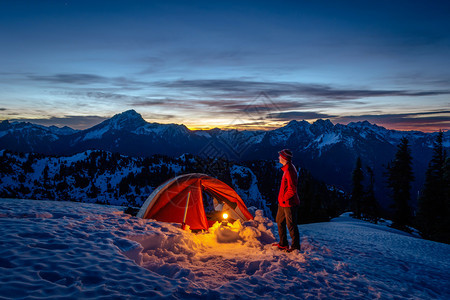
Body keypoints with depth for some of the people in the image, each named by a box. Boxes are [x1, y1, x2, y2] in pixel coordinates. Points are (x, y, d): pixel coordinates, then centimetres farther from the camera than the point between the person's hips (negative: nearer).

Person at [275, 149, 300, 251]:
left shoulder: (289, 171, -22)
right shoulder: (287, 169, 11)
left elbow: (292, 189, -24)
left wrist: (285, 199, -14)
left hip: (289, 203, -11)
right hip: (283, 203, 11)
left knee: (291, 225, -1)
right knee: (280, 222, 19)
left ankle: (295, 246, 10)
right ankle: (283, 244, 30)